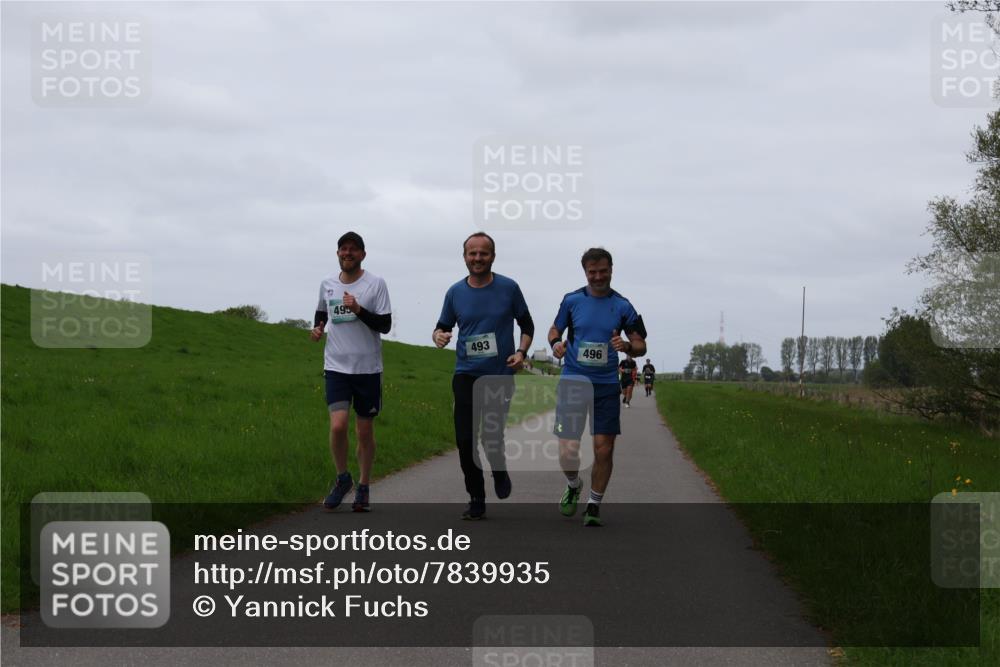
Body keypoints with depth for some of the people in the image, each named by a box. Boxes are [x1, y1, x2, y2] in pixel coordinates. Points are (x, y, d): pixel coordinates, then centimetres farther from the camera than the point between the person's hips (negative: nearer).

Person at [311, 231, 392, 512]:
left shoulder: (375, 283, -5)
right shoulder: (327, 283, 6)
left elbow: (385, 325, -8)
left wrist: (359, 310, -22)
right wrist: (317, 327, 4)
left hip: (368, 368, -1)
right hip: (336, 366, 1)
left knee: (365, 431, 7)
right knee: (338, 426, -14)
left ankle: (363, 488, 22)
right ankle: (342, 478, 9)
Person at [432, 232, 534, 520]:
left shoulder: (508, 288, -2)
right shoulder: (455, 292, 3)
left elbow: (527, 325, 8)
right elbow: (442, 327, 13)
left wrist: (521, 352, -9)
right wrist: (439, 335, -11)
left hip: (500, 376, -2)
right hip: (466, 376, 2)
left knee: (492, 436, -8)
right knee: (465, 440, -4)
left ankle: (500, 471, 29)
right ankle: (476, 500, 12)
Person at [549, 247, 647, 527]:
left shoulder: (622, 306, 2)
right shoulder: (572, 300, 2)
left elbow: (641, 346, 6)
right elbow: (555, 330, 15)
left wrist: (626, 346, -17)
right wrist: (556, 343, -8)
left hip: (606, 385, 0)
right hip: (573, 381, 0)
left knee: (604, 449, -3)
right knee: (567, 451, -7)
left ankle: (594, 505, 15)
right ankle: (573, 486, 26)